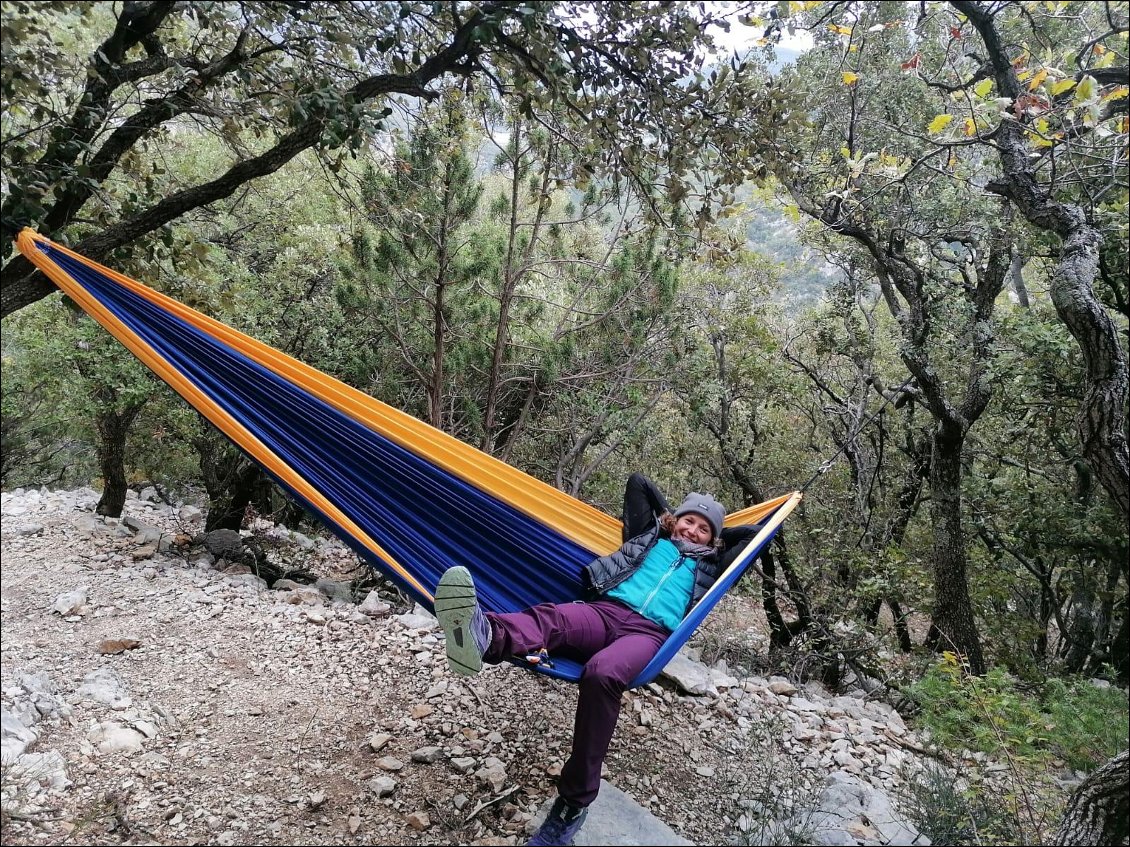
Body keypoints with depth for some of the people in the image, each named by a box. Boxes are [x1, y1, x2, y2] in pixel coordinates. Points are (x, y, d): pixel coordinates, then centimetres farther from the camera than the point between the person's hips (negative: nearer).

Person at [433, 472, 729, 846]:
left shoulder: (710, 563, 29)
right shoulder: (650, 536, 29)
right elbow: (637, 482, 35)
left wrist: (718, 532, 40)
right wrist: (668, 516, 41)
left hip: (649, 631, -2)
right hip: (605, 610, 2)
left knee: (602, 674, -38)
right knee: (550, 616, -35)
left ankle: (573, 802, -30)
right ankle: (484, 635, -71)